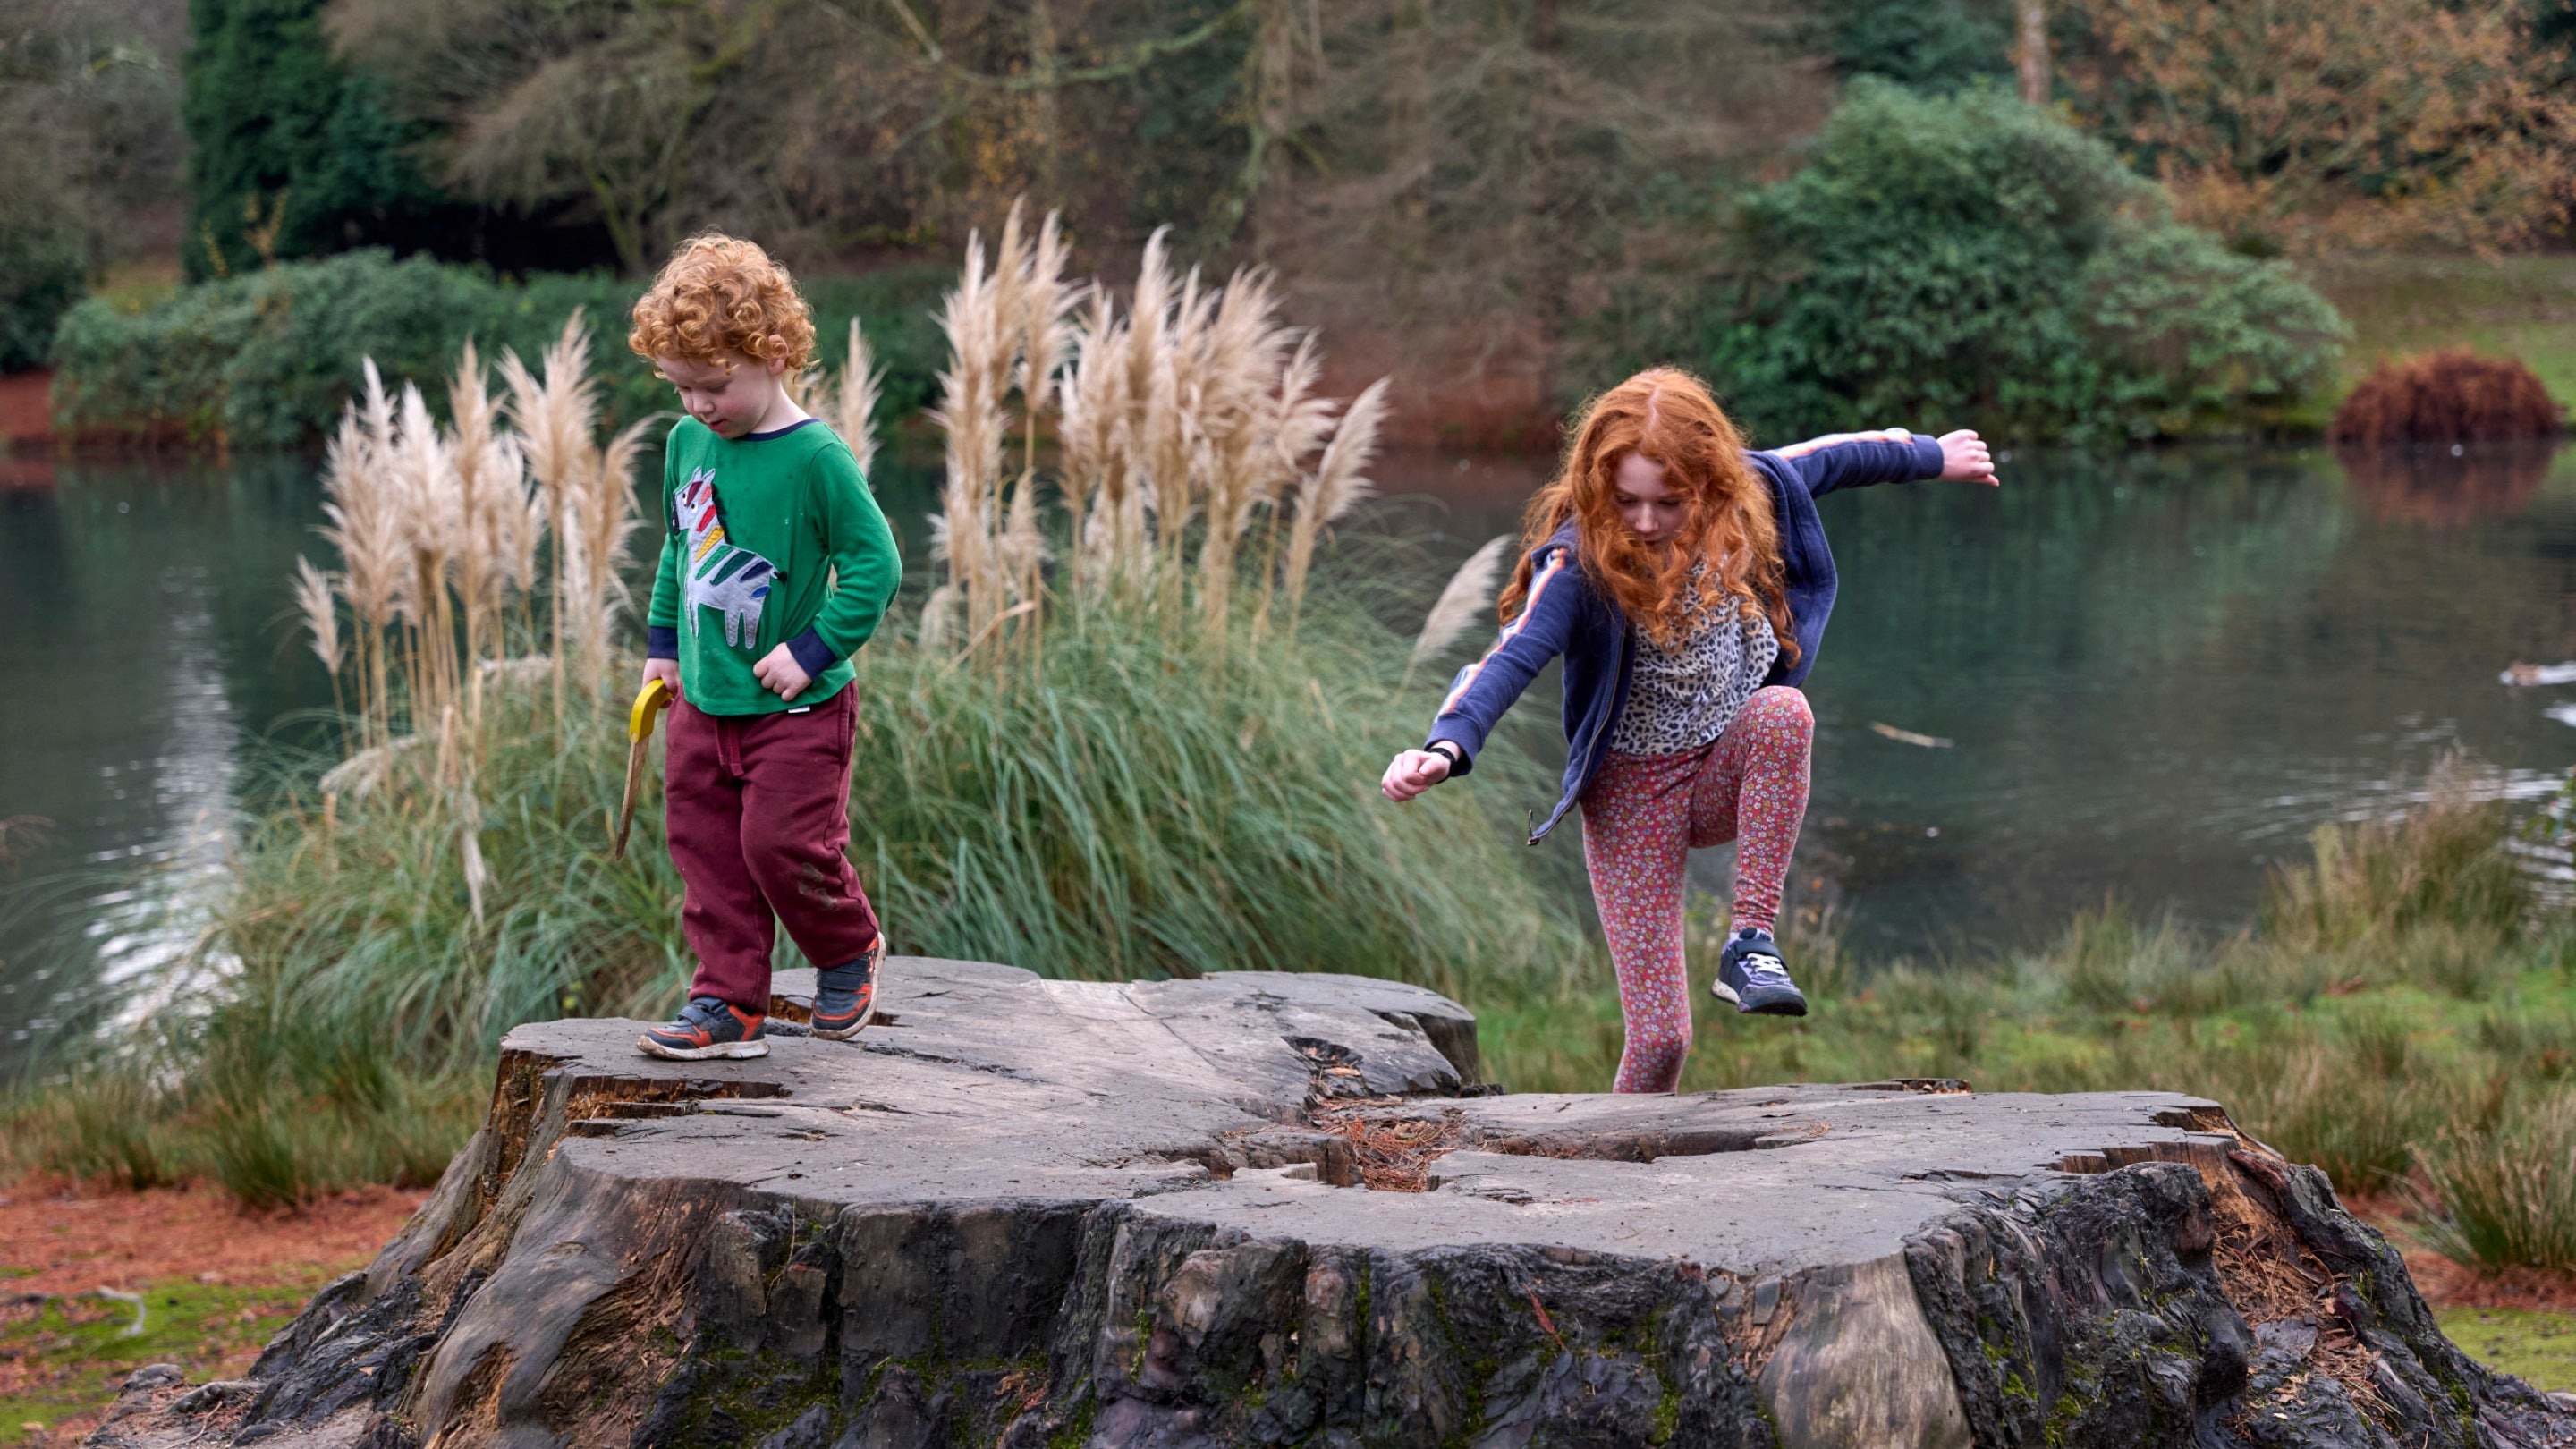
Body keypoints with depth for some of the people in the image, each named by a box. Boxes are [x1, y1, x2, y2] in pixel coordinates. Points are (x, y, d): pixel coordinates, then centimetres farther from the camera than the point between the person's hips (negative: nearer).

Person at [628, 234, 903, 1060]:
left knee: (783, 846, -5)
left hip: (796, 711, -6)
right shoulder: (688, 443, 4)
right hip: (702, 703, 6)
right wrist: (662, 641, 18)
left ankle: (851, 950, 23)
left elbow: (875, 565, -15)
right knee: (708, 854, 7)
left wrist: (813, 651, -19)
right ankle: (729, 1005, 14)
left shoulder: (816, 458, -17)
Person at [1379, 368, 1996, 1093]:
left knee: (1785, 709, -33)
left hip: (1732, 771, 4)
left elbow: (1830, 458, 12)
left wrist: (1932, 455, 29)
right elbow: (1513, 658, -36)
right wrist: (1447, 745, -55)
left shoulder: (1747, 497, -8)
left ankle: (1750, 944, -25)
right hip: (1634, 793, -3)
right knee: (1660, 1036, -11)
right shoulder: (1579, 561, -21)